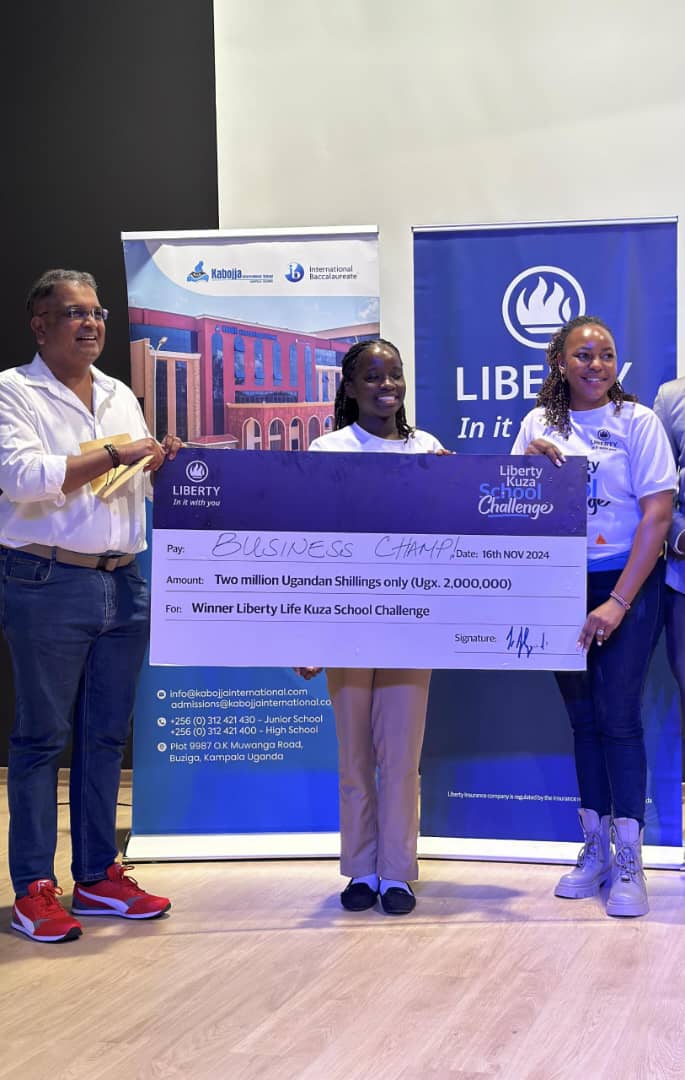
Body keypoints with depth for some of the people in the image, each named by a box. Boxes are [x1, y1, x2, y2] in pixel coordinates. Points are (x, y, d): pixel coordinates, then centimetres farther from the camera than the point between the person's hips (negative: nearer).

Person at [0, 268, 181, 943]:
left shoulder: (121, 396, 17)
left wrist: (161, 463, 2)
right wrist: (113, 455, -17)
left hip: (122, 584, 6)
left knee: (105, 736, 10)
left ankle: (97, 875, 20)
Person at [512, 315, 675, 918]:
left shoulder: (637, 422, -5)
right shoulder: (540, 424, 5)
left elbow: (657, 513, -10)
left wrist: (618, 602, -16)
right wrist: (529, 462, -15)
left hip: (627, 582, -3)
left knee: (618, 716, -6)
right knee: (583, 717, 9)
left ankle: (628, 863, 4)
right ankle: (594, 850, 21)